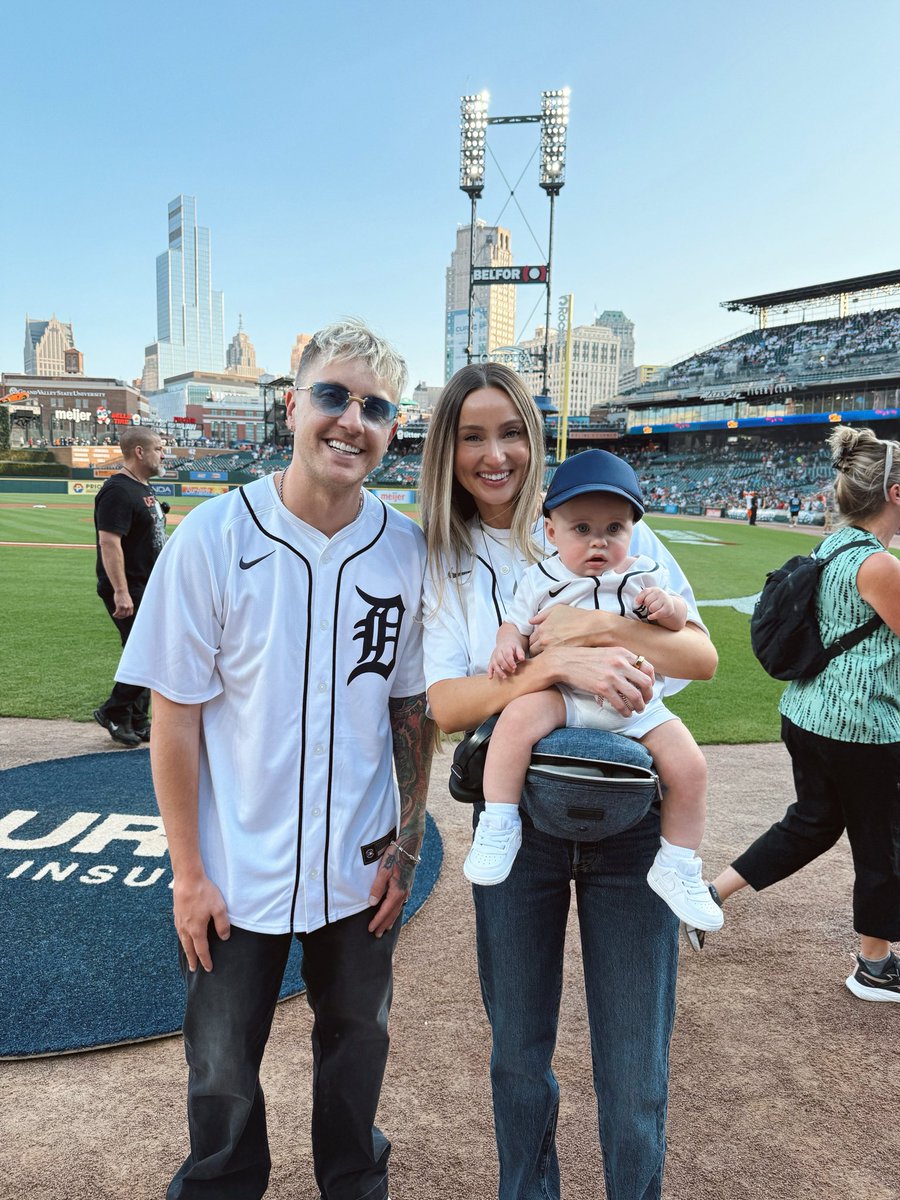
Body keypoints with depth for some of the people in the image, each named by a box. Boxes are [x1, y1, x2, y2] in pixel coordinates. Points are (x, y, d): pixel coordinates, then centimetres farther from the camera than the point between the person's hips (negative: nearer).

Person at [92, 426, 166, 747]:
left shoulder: (145, 489, 16)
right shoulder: (118, 491, -16)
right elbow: (109, 543, -23)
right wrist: (121, 592, -27)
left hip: (148, 589, 10)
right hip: (128, 591, -10)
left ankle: (137, 724, 22)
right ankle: (112, 712, 7)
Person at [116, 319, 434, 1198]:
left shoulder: (407, 550, -7)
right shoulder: (214, 537, -14)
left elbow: (414, 711, 2)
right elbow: (176, 713, -10)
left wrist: (406, 845, 2)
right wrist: (188, 872, -8)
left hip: (361, 866, 2)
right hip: (238, 870, -2)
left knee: (357, 1043, 22)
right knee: (222, 1070, 16)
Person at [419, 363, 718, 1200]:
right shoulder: (446, 565, 2)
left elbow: (702, 656, -5)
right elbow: (446, 704, -10)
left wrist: (600, 627, -21)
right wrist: (555, 664, -25)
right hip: (516, 820, 1)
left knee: (634, 1073, 8)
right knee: (518, 1054, 17)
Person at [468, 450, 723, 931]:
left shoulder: (644, 575, 7)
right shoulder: (541, 580, 2)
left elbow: (679, 621, 6)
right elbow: (517, 623, 7)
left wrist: (667, 607, -17)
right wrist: (507, 643, -16)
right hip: (561, 696, -2)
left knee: (689, 764, -11)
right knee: (519, 714, -32)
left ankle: (677, 868, 11)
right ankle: (498, 825, -17)